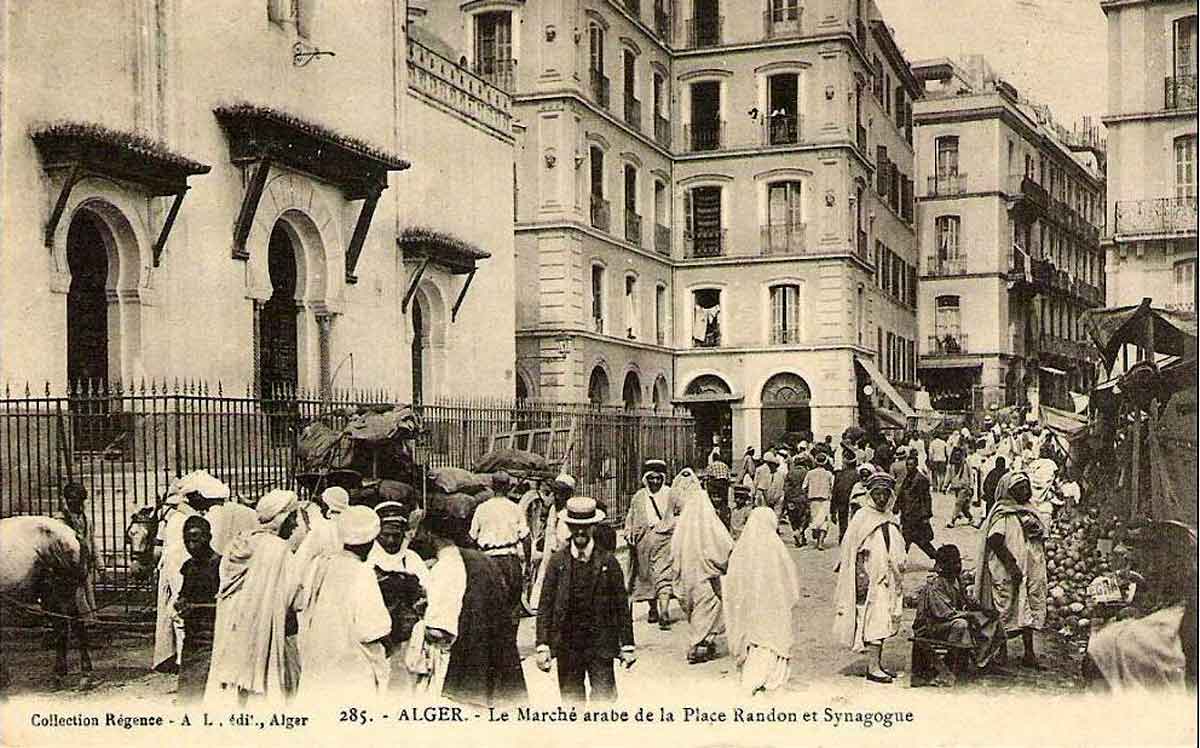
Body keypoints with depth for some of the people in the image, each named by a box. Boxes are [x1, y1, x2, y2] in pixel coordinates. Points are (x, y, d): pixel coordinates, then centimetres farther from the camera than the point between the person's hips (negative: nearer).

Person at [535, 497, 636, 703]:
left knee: (604, 698, -5)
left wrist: (627, 645, 1)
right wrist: (542, 646, -6)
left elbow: (622, 606, 3)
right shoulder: (557, 561, 1)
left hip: (600, 646, -1)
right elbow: (545, 607, 1)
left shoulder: (608, 562, 0)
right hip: (566, 646, 1)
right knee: (571, 701, 7)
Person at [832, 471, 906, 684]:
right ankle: (873, 668, -6)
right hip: (871, 578, -7)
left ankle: (877, 664, 18)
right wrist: (861, 577, -15)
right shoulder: (862, 518, -8)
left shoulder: (892, 520, 12)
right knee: (875, 622, -9)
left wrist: (899, 578, 20)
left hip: (888, 578, 7)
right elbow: (851, 551, -9)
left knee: (884, 624, 10)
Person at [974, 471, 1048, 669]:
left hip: (1031, 570, 8)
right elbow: (995, 541, -22)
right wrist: (1011, 565, -22)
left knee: (1030, 608, 7)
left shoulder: (1028, 512, 14)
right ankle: (1001, 652, 8)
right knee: (1005, 611, -1)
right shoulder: (1003, 514, -12)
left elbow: (1040, 539, 22)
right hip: (1007, 573, -8)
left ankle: (1029, 653, 12)